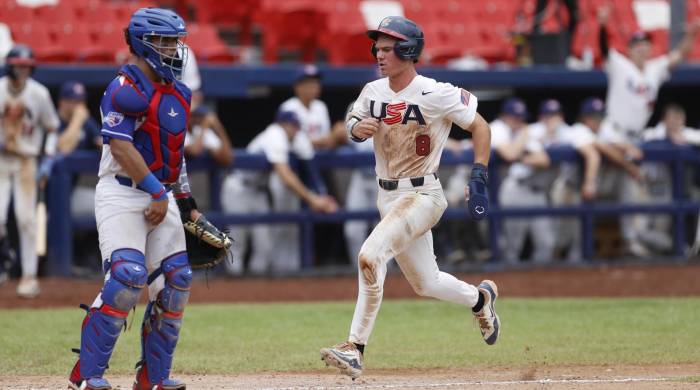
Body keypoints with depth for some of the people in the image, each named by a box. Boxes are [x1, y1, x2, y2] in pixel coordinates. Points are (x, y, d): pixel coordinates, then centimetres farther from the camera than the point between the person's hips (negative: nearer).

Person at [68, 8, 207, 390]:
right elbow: (120, 146, -19)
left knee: (176, 280, 2)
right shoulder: (126, 88, -12)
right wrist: (157, 191, -20)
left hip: (161, 196, 8)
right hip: (122, 194, -8)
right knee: (127, 276, -21)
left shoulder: (178, 93, 15)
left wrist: (186, 202, 18)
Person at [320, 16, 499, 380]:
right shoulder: (373, 92, 2)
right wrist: (357, 128, -8)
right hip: (388, 197, 7)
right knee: (425, 283, 17)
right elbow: (353, 122, 17)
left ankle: (355, 347, -24)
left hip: (422, 196, -7)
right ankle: (480, 298, 47)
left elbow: (480, 127, -7)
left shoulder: (435, 94, -15)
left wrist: (478, 179, -13)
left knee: (370, 256, -26)